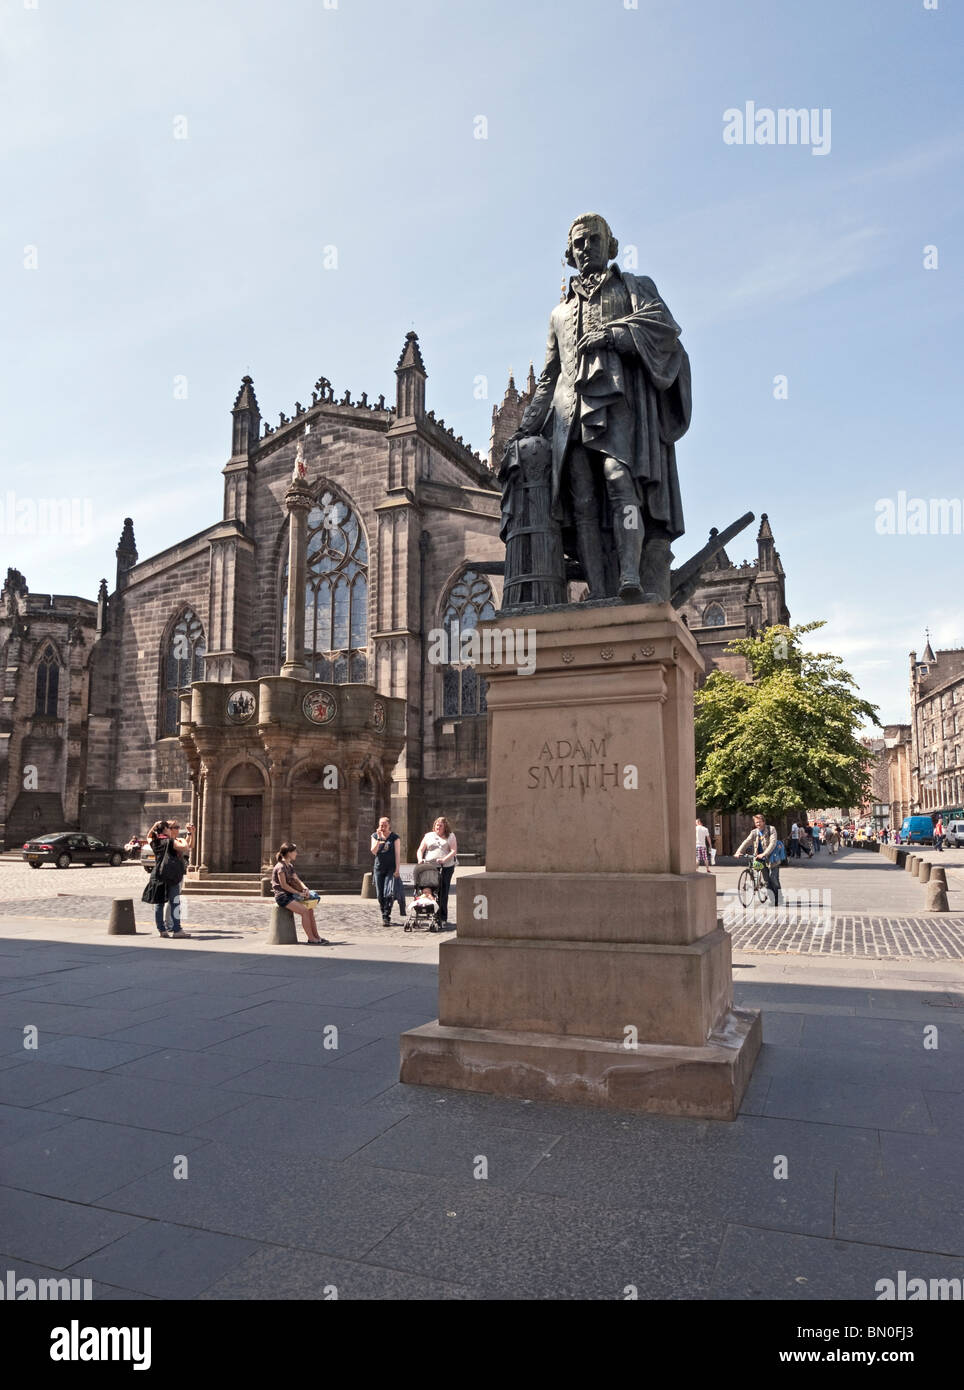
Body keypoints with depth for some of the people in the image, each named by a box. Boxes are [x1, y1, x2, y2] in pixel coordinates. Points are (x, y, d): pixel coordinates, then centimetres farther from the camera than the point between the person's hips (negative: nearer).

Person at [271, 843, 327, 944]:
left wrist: (305, 888, -6)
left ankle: (316, 936, -2)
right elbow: (284, 885, -18)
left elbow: (297, 880, 14)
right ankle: (311, 939, -16)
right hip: (282, 896, -9)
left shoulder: (290, 866, 15)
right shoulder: (280, 867, -14)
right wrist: (298, 893, -16)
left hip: (289, 895, 9)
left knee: (310, 909, -3)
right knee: (304, 911, -22)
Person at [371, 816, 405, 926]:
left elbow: (397, 854, -3)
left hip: (391, 869, -3)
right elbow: (373, 851, -3)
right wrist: (379, 839, -13)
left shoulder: (395, 837, -1)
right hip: (379, 868, 3)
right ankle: (384, 916, 18)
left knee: (389, 893, -14)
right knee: (380, 895, 5)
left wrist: (397, 869, -9)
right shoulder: (375, 836, 8)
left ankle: (386, 917, -12)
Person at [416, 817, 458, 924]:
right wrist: (420, 859, -10)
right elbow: (420, 850, 11)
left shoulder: (450, 837, 11)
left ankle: (443, 918, 4)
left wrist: (444, 860, -16)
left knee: (443, 892, -2)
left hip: (446, 867, -1)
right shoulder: (428, 836, 16)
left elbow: (454, 851, -1)